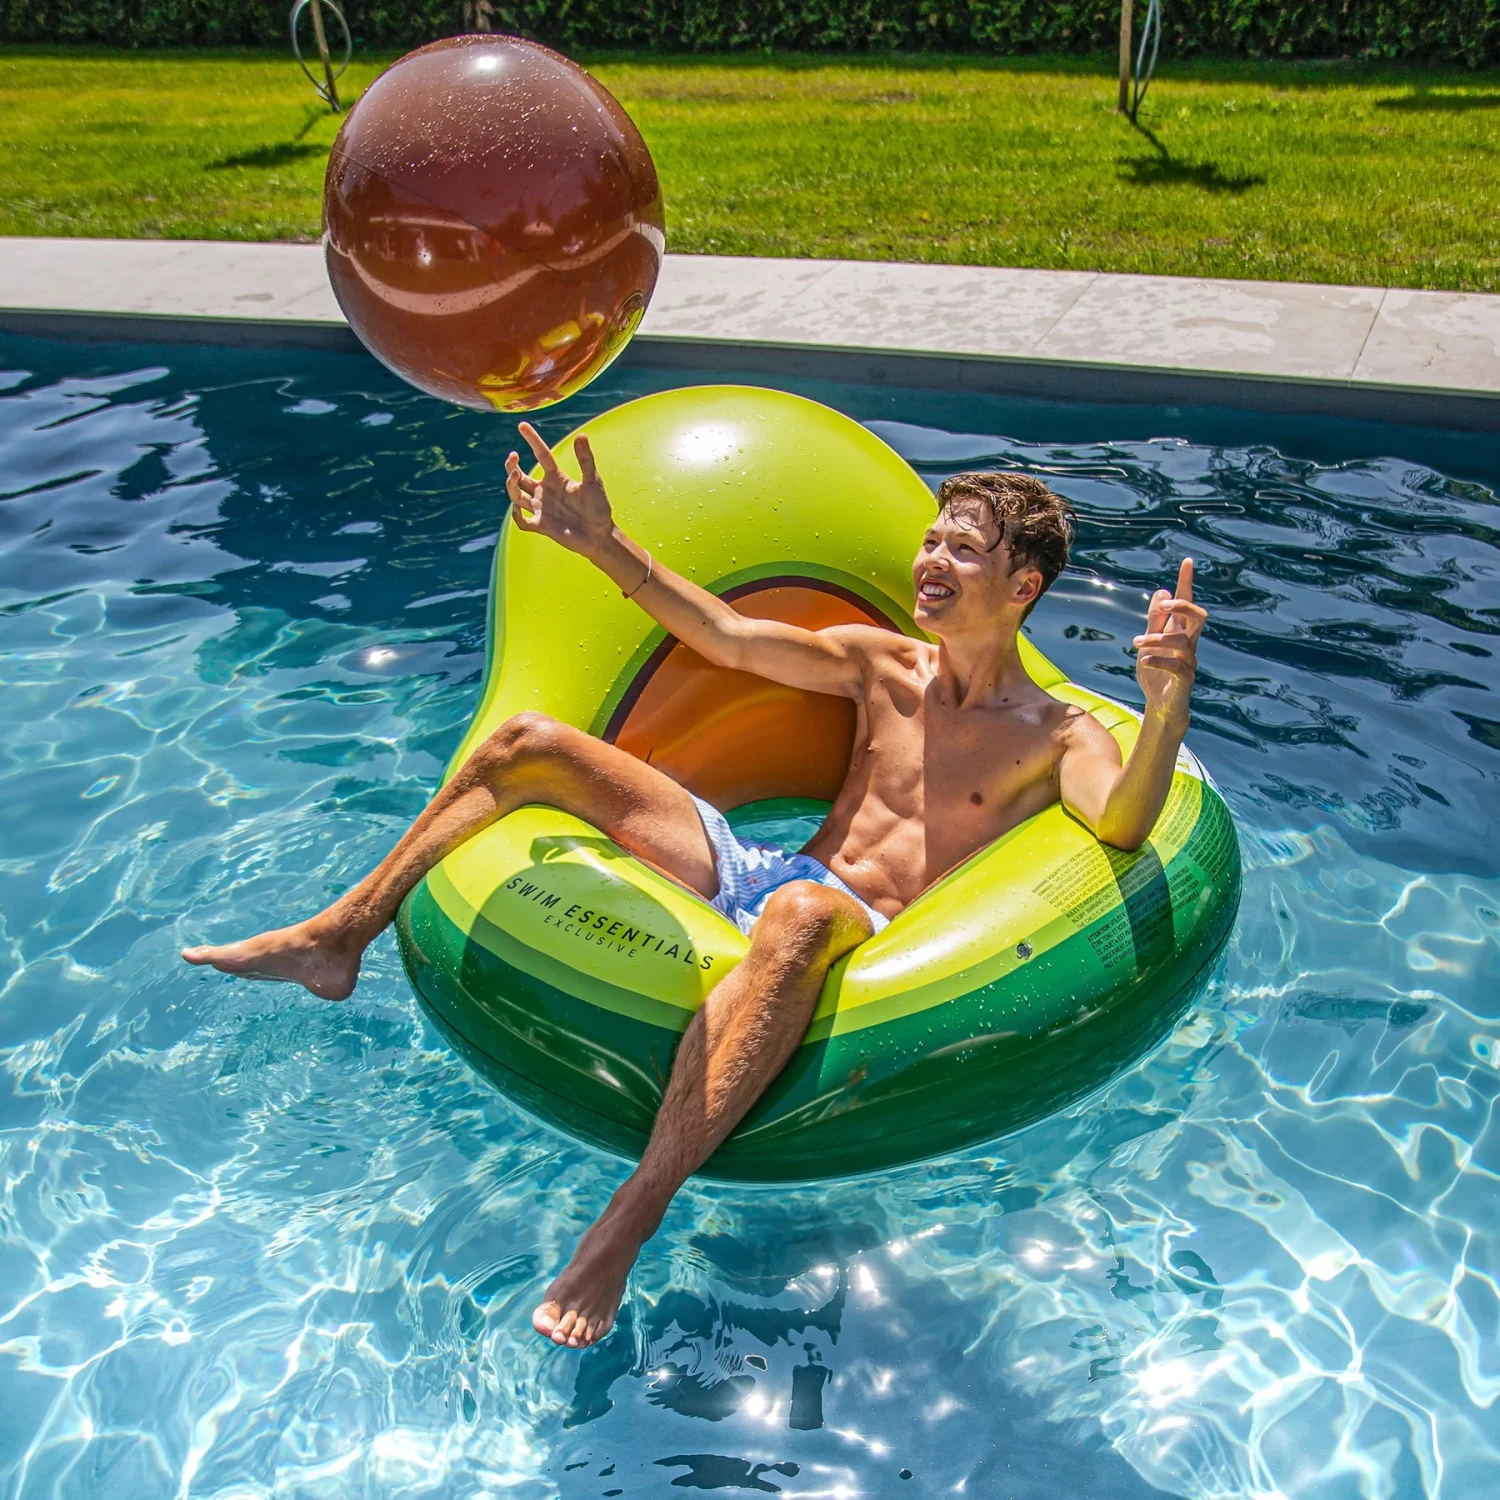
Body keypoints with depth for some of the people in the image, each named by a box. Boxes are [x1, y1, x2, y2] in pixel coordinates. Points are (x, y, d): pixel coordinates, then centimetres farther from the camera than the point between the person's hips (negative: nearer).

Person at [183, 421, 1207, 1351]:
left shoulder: (1057, 736, 2)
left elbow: (1123, 824, -19)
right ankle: (342, 938, 4)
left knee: (804, 913, -47)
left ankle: (629, 1221, -44)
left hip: (859, 933, -6)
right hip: (746, 875, 6)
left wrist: (1168, 699, -37)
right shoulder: (881, 664, 16)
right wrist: (605, 546, 1)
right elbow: (727, 637, 10)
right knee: (531, 745, -3)